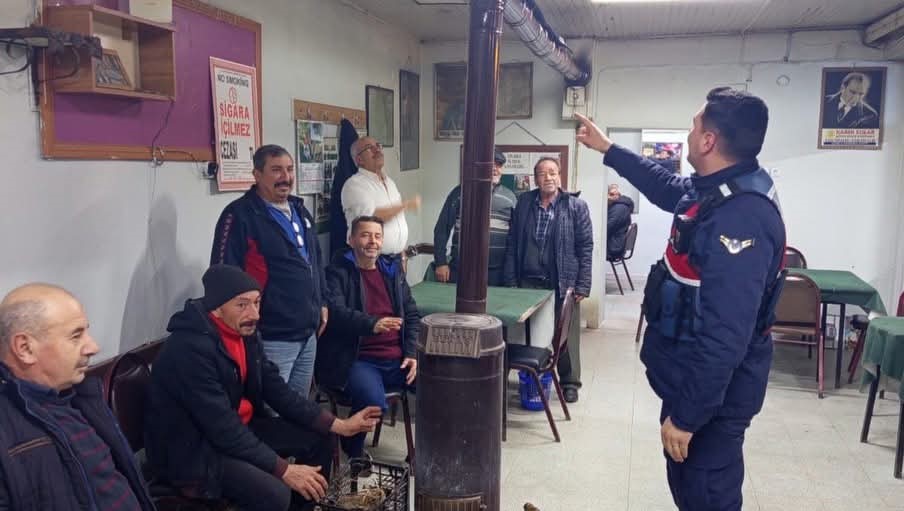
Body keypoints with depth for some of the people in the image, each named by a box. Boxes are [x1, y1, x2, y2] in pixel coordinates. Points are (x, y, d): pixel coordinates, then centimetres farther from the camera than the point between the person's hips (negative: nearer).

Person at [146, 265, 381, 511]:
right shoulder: (191, 349, -28)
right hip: (192, 449, -8)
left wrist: (338, 424, -4)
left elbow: (276, 389, 2)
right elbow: (223, 428, -29)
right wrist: (283, 469, -26)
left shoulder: (245, 331, -2)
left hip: (237, 428, 9)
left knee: (319, 437, 5)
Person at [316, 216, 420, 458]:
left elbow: (412, 315, 18)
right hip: (357, 360, -5)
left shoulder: (392, 270, 18)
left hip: (397, 360, 5)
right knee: (374, 403, -32)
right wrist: (372, 324, -33)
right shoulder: (337, 272, 1)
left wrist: (412, 354, 3)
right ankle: (352, 454, -1)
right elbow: (336, 312, -16)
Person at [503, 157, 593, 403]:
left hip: (563, 283, -3)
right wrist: (510, 280, 3)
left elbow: (585, 248, -3)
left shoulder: (576, 206, -2)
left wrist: (582, 286, -8)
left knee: (566, 336, 6)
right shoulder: (524, 203, 7)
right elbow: (513, 244, 7)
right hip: (528, 281, 3)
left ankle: (569, 383, 23)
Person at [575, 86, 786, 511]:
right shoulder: (720, 189, 2)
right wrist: (607, 148, 29)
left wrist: (687, 415, -26)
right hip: (694, 379, 10)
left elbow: (725, 337, -32)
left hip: (710, 395, -10)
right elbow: (668, 188, 25)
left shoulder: (740, 219, -31)